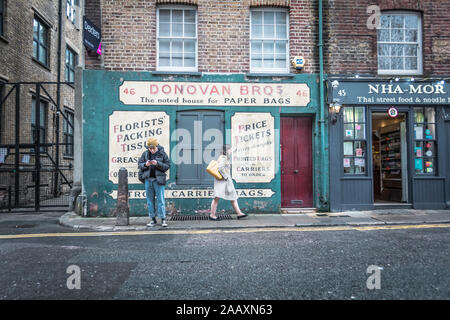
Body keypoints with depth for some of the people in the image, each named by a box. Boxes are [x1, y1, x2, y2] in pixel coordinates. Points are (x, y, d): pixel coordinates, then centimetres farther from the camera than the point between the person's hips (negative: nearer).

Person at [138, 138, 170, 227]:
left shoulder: (162, 154, 0)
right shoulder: (145, 154, 8)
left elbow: (167, 166, -4)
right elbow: (139, 164, 9)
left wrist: (157, 163, -18)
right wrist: (145, 164, -11)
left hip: (158, 179, -3)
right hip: (148, 179, 4)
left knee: (160, 199, -4)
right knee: (150, 200, 7)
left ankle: (163, 219, 1)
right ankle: (152, 219, 15)